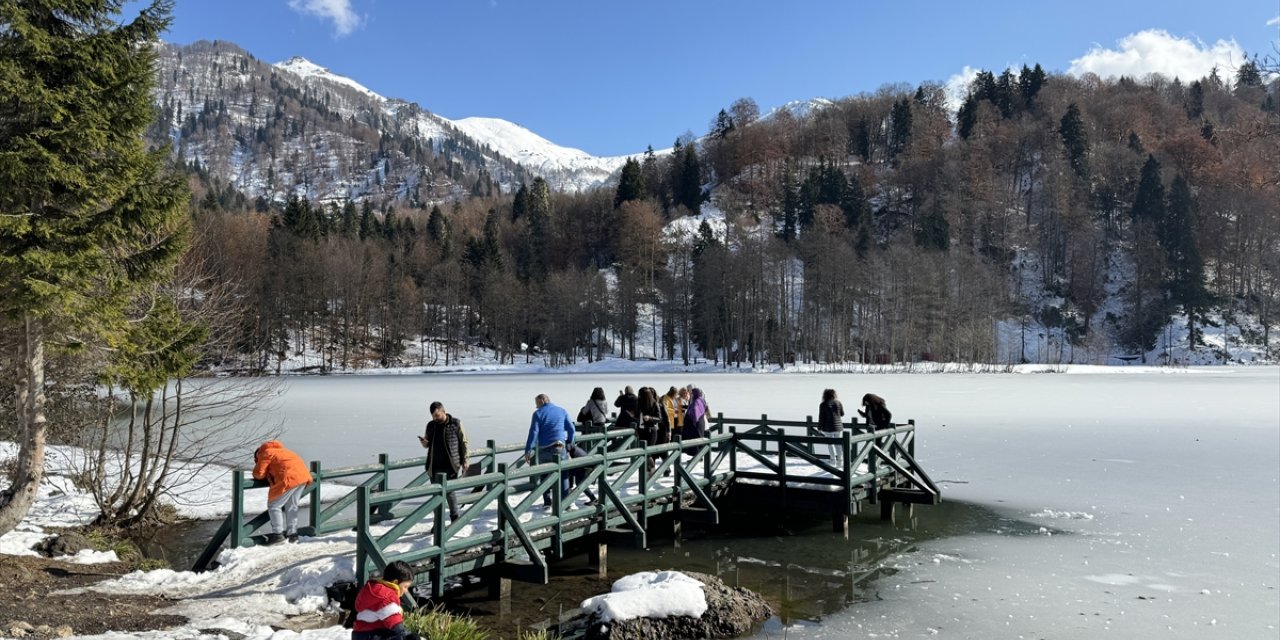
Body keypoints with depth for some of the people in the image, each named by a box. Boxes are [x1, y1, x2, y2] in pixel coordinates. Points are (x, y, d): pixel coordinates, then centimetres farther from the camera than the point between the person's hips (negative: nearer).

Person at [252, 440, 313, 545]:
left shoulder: (265, 453, 8)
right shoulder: (279, 450, 32)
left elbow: (258, 474, 3)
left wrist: (265, 475, 24)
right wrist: (269, 474, 30)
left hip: (290, 478, -8)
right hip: (303, 475, 8)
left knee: (273, 506, 6)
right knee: (291, 506, 20)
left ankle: (278, 534, 6)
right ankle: (292, 534, 23)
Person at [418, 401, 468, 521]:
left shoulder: (456, 424, -3)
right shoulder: (431, 425, 8)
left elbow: (463, 443, 0)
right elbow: (428, 445, 18)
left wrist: (464, 461, -4)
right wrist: (424, 442, -6)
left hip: (451, 465, -4)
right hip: (435, 466, 4)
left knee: (449, 491, -4)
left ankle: (454, 519, 9)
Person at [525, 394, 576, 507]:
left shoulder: (538, 414, 1)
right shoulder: (562, 411, 11)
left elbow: (533, 433, -7)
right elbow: (571, 429, 11)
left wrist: (528, 451, -7)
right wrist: (570, 442, 25)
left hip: (543, 450, -1)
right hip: (559, 447, 1)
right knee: (563, 474, 6)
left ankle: (547, 501, 13)